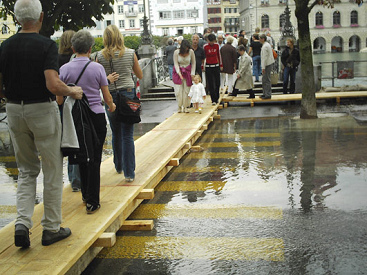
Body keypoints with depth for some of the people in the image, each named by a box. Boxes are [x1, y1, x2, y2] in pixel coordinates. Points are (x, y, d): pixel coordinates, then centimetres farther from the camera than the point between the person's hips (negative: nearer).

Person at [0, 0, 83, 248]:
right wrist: (73, 92, -6)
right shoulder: (47, 45, -13)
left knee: (27, 171, 18)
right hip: (42, 110, -5)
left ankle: (22, 223, 3)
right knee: (52, 172, 8)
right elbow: (53, 85, -24)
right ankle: (51, 228, 16)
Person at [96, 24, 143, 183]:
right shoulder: (130, 53, -2)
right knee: (128, 135, 1)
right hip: (128, 94, -1)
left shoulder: (101, 56, -3)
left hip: (110, 96, 1)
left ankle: (119, 166, 33)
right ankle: (129, 173, -1)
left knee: (116, 134, 17)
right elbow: (140, 76, 9)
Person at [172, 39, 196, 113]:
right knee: (178, 90, -6)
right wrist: (179, 73, -21)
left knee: (186, 90, -3)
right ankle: (179, 107, 4)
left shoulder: (191, 52, -10)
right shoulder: (176, 52, -12)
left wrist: (192, 73, -4)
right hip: (178, 71, 0)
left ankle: (185, 107, 4)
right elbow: (176, 64, -9)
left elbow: (193, 63, 0)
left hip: (187, 72, 1)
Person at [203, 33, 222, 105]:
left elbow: (219, 55, 12)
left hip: (216, 66, 3)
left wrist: (221, 65, 14)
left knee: (217, 83, 4)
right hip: (208, 67, -3)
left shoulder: (217, 45, 3)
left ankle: (216, 98, 21)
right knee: (211, 85, -3)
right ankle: (213, 100, 2)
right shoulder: (205, 47, -6)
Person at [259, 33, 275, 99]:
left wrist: (263, 67, -21)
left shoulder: (265, 46, -17)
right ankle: (265, 93, 24)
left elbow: (265, 57, -21)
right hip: (268, 64, 11)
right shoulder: (267, 44, 15)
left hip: (267, 64, -11)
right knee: (264, 79, 16)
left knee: (266, 80, -7)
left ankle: (268, 95, -4)